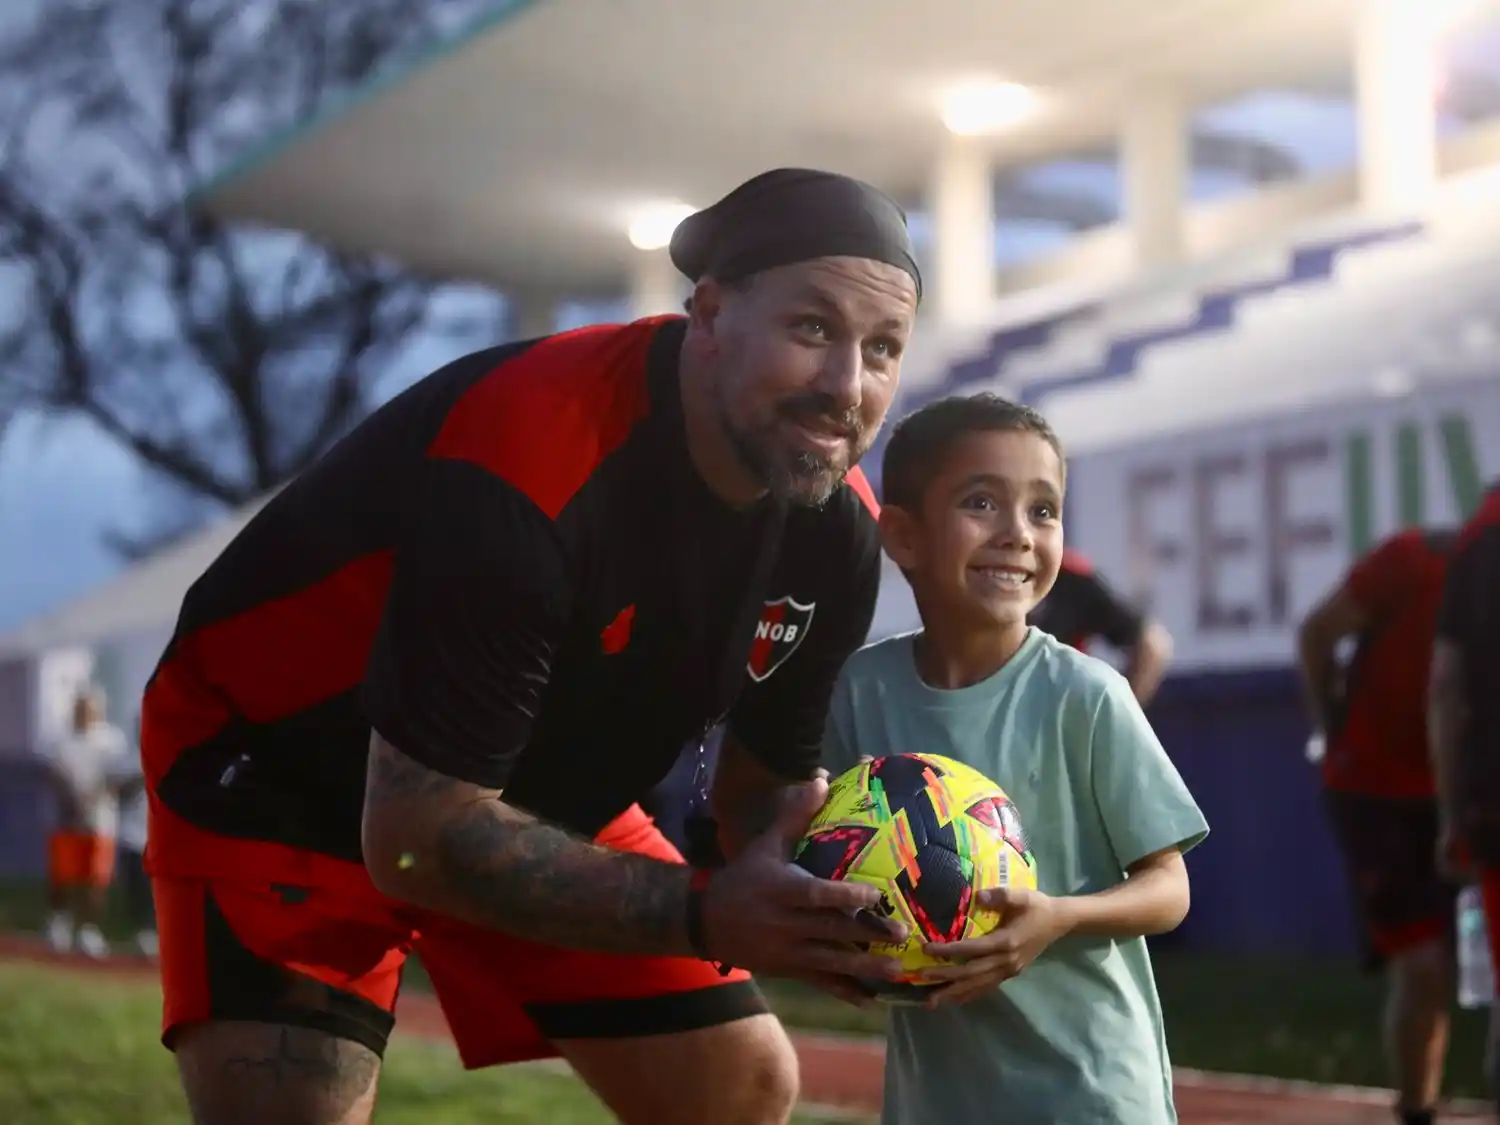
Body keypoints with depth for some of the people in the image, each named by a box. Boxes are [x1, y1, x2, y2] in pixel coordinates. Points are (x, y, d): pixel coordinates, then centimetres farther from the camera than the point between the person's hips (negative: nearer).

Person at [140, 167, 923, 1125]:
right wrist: (706, 915, -39)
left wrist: (826, 909, -21)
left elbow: (769, 777, 2)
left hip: (540, 794, 7)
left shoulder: (837, 529, -13)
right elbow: (416, 836, -34)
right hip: (274, 773, -7)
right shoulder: (526, 463, -37)